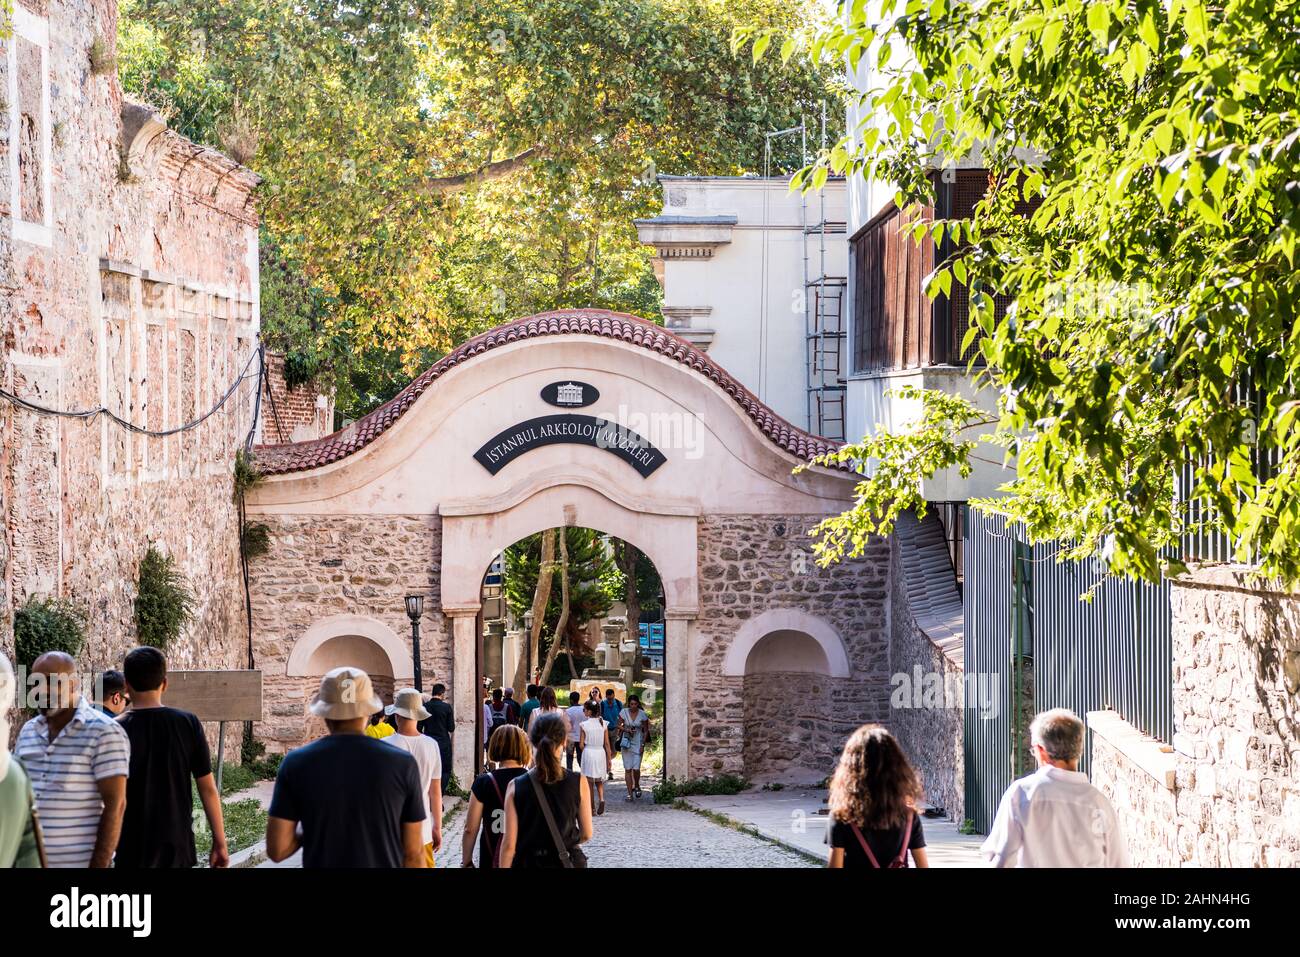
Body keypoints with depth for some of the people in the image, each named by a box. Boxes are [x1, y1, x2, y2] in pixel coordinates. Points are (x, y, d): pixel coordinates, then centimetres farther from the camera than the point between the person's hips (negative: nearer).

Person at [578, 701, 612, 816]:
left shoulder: (583, 725, -10)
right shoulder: (603, 724, -1)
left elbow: (581, 745, -7)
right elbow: (607, 744, 1)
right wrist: (609, 759, 7)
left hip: (588, 753, -3)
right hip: (601, 753, 3)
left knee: (589, 783, 7)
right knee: (599, 781, 17)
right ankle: (602, 799, -8)